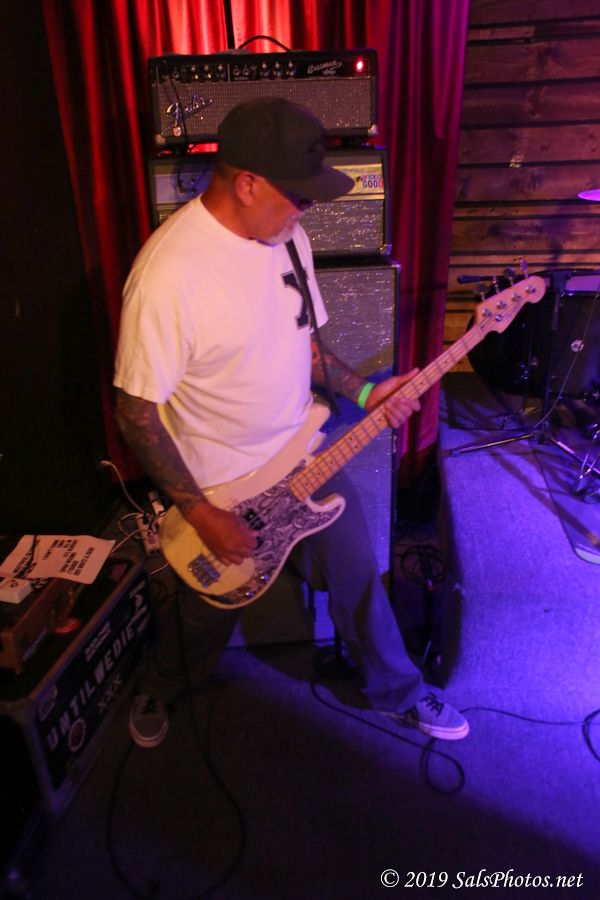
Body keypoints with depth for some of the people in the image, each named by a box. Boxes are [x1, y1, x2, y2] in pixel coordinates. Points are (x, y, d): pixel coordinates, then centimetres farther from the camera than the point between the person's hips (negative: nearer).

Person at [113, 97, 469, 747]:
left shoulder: (287, 235, -3)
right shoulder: (167, 274, -27)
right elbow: (136, 412, -22)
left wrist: (363, 392, -4)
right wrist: (200, 514, -19)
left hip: (306, 458, 6)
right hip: (220, 488, -5)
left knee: (359, 578, 19)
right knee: (208, 616, 19)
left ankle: (396, 691, 48)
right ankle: (158, 688, 55)